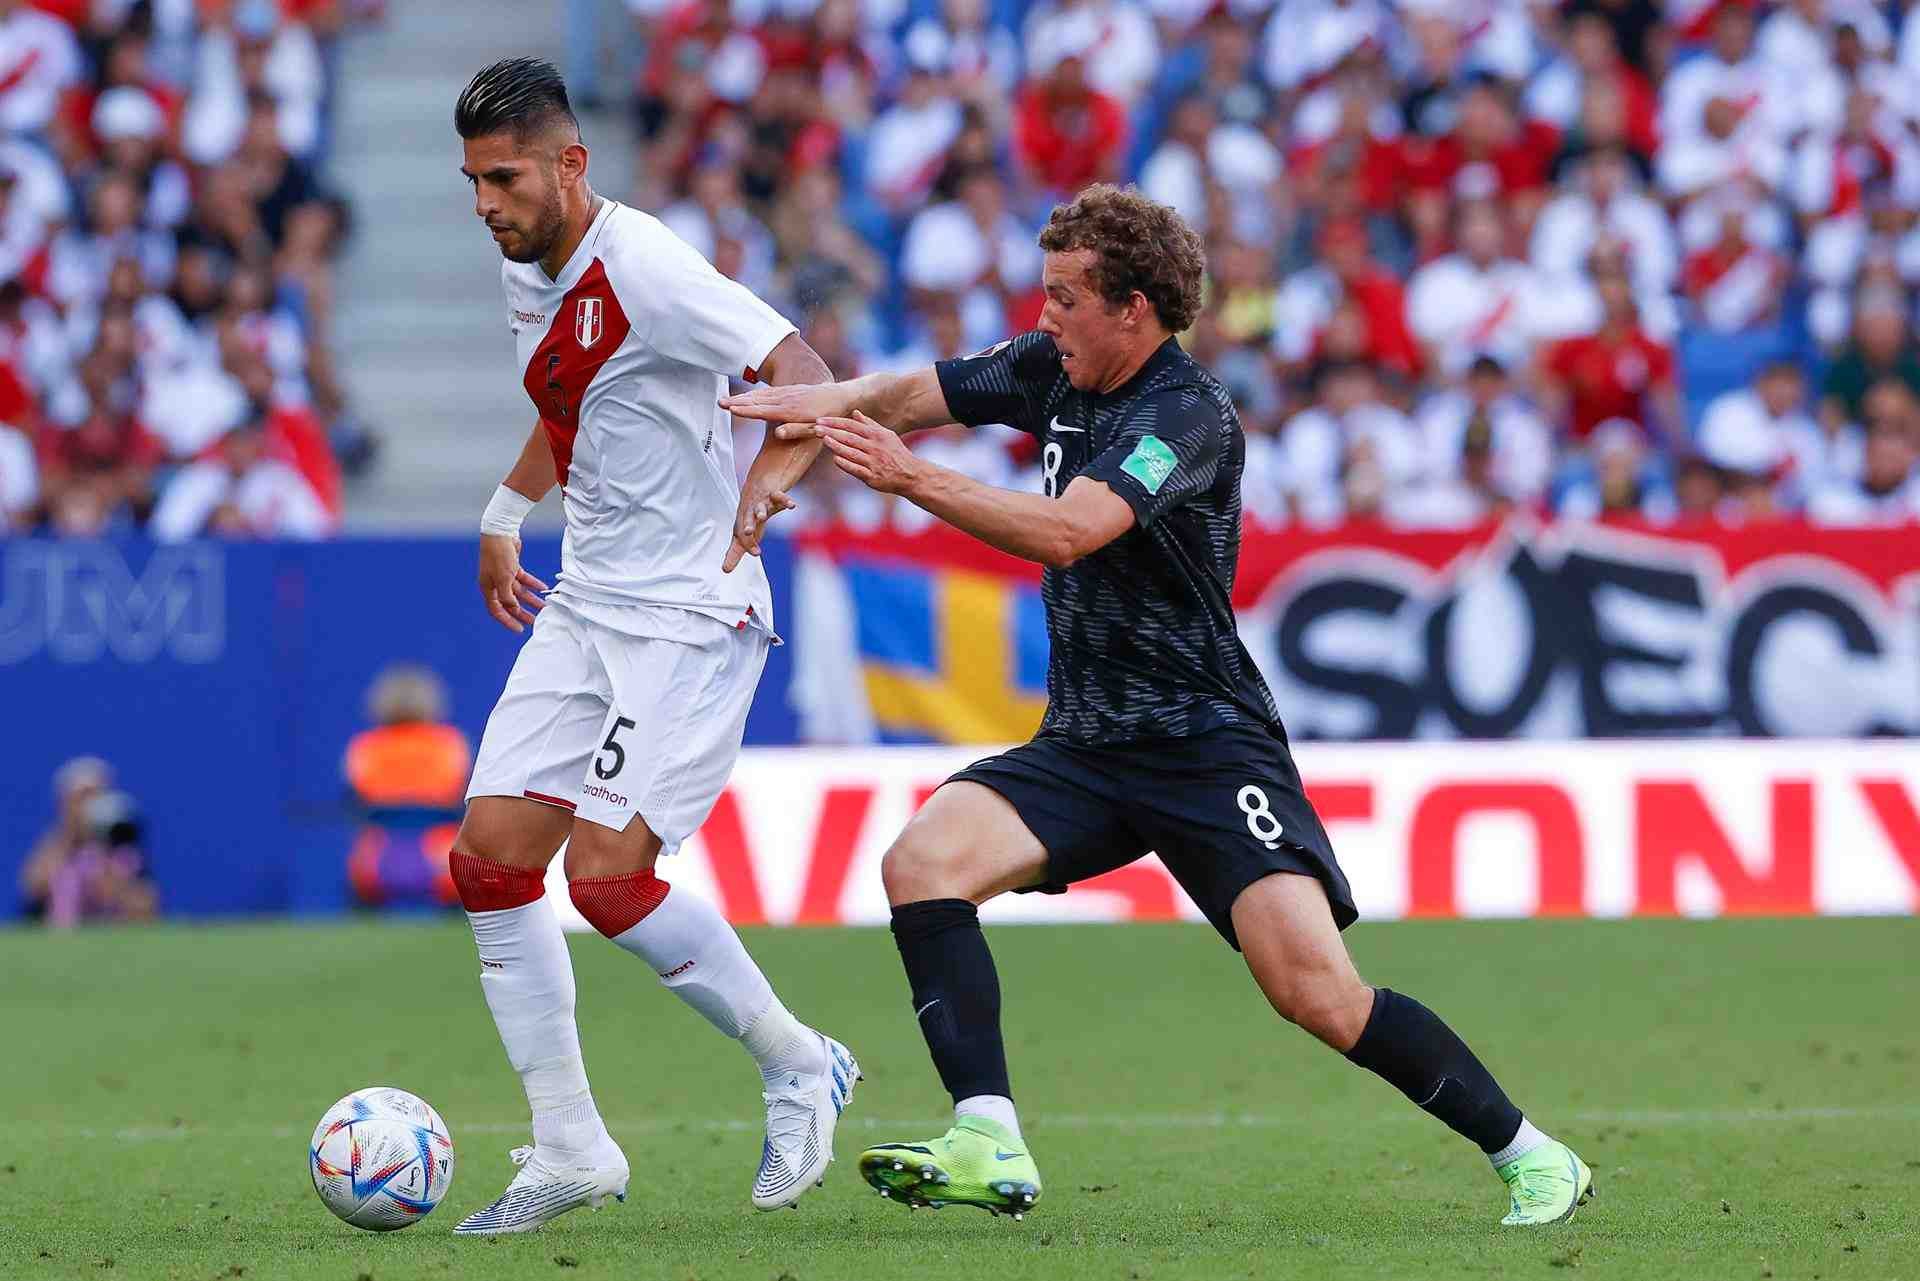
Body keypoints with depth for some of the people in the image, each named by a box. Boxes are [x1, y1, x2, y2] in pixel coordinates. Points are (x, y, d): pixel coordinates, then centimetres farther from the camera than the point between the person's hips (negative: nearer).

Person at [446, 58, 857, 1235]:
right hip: (584, 605, 9)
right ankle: (571, 1149, 7)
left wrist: (754, 504, -38)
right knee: (489, 859, -1)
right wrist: (507, 511, 31)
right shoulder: (529, 277, 9)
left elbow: (809, 385, -24)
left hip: (691, 616, -9)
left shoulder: (645, 269, -19)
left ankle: (801, 1066, 5)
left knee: (608, 873, -16)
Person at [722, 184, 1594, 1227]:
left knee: (1316, 993, -19)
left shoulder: (1189, 414, -17)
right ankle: (990, 1150, -23)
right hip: (1082, 746, 7)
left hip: (1206, 744, -7)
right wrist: (819, 406, -3)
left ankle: (1532, 1158, -3)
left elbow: (1067, 530, -31)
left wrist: (908, 477, -34)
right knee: (921, 865, -18)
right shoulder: (1056, 372, 7)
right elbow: (915, 395, 17)